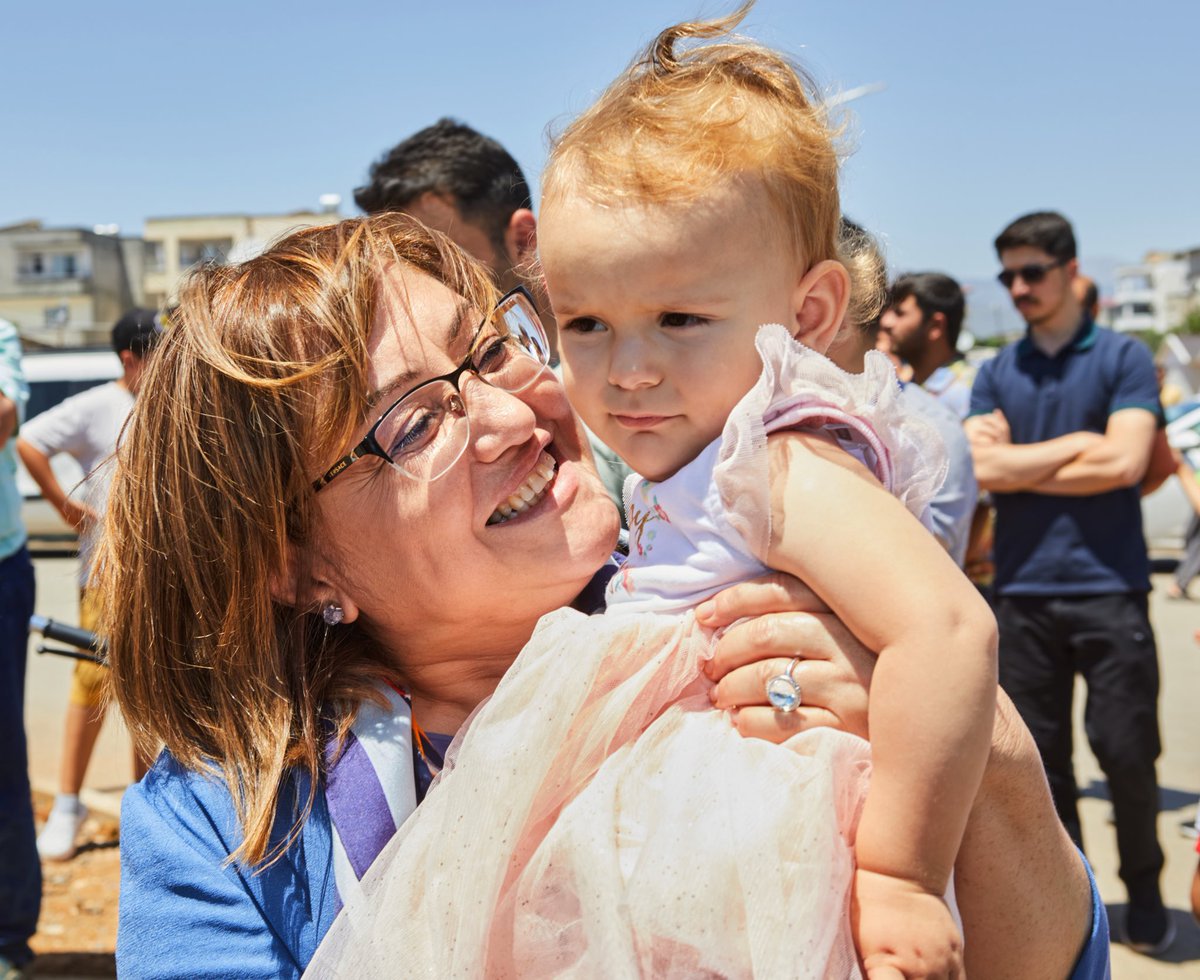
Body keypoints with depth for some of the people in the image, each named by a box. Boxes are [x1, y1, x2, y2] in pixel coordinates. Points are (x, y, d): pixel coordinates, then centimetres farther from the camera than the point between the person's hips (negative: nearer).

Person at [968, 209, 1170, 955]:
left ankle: (1145, 894, 22)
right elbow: (981, 468, -2)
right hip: (1023, 589, 3)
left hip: (1108, 588, -3)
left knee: (1127, 754, 1)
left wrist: (1020, 466, -5)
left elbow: (1125, 463, -12)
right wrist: (1078, 444, -7)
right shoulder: (996, 373, 11)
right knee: (1040, 756, 7)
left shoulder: (1123, 358, 2)